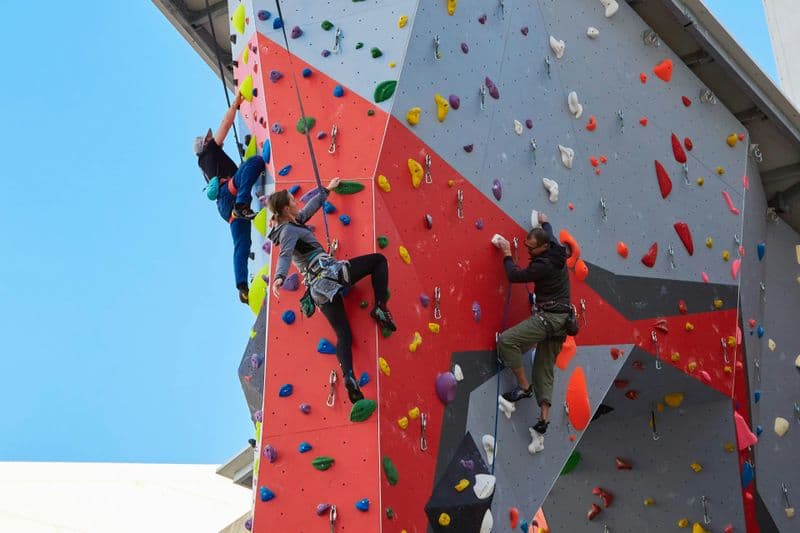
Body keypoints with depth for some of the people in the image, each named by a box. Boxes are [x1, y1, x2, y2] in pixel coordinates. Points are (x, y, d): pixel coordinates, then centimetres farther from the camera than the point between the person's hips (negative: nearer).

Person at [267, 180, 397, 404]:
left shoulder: (290, 225, 19)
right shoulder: (289, 231, -8)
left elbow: (310, 207, 33)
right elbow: (285, 256, -26)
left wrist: (327, 189, 44)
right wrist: (279, 277, -43)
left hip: (318, 289, 8)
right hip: (330, 273, -8)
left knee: (343, 335, 3)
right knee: (378, 259, 9)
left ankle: (349, 377, -17)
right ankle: (380, 308, -4)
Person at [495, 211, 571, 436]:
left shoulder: (543, 265, -19)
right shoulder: (557, 253, 8)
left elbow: (515, 276, -11)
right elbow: (550, 236, 32)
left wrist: (507, 254, 4)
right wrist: (544, 223, 50)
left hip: (548, 317, -10)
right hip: (561, 319, 10)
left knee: (506, 340, -14)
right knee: (545, 368, 10)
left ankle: (524, 386, -8)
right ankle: (544, 416, 3)